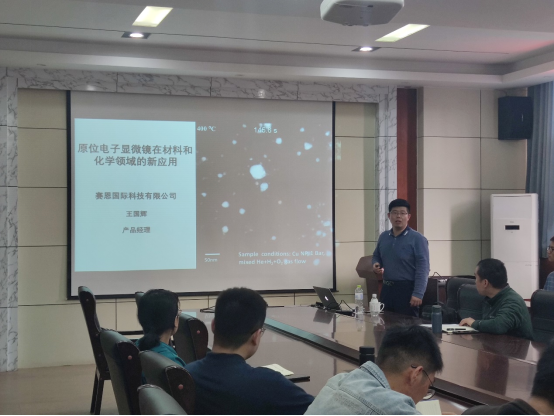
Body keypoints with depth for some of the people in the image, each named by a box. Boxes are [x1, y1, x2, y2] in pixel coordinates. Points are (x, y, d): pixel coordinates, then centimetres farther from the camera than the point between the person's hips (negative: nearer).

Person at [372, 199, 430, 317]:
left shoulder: (417, 239, -9)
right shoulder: (383, 237, 11)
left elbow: (422, 269, -14)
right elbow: (376, 256, 27)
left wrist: (418, 294, -22)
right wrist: (376, 265, 2)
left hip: (407, 290, -6)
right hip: (387, 289, 6)